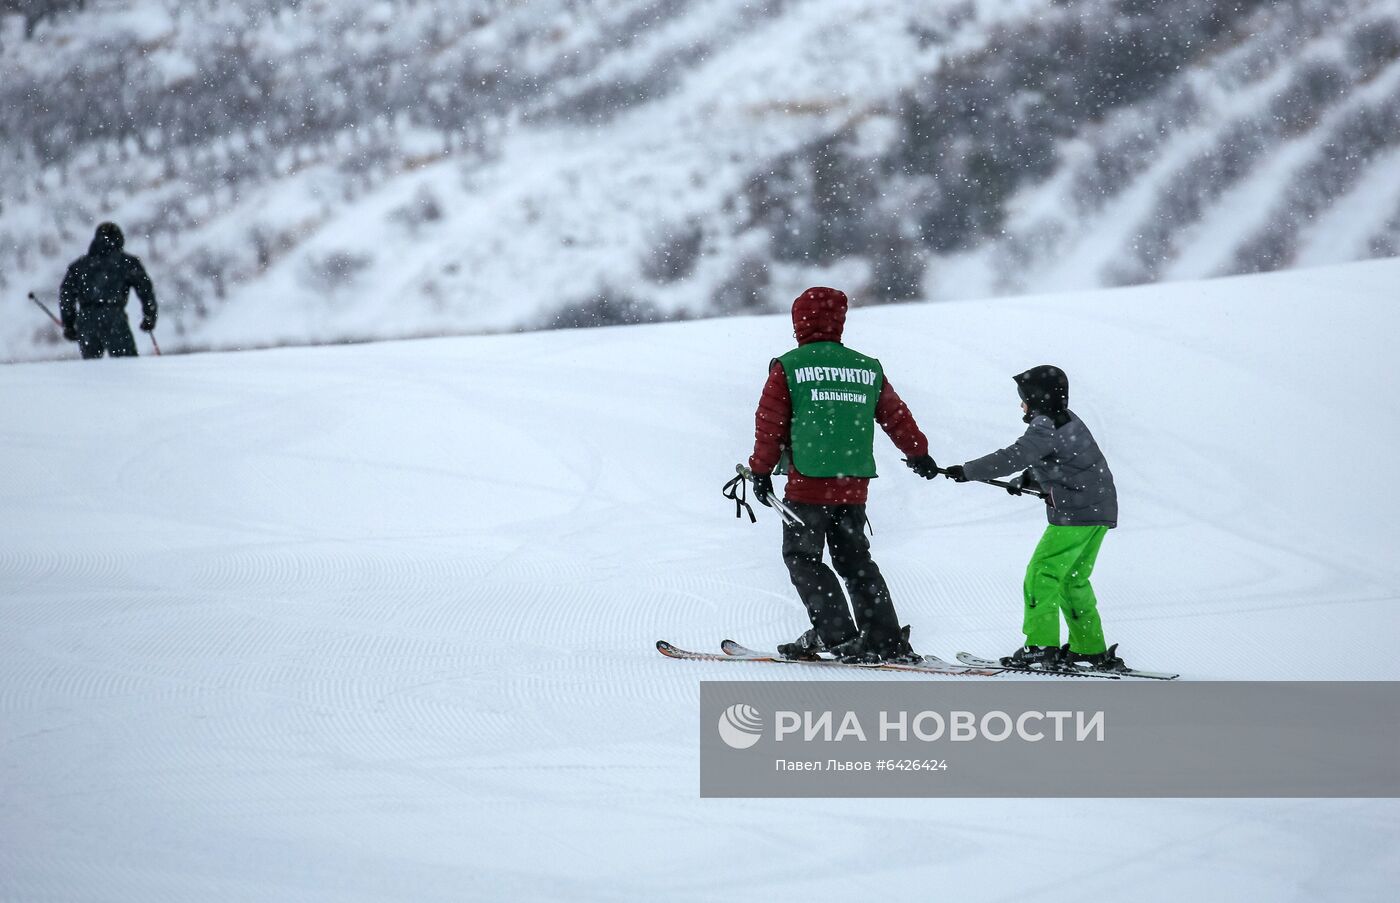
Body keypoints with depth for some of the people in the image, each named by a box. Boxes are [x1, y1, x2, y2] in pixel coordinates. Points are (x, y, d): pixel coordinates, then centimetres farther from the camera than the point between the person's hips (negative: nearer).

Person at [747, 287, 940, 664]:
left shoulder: (788, 368, -4)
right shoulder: (867, 368, 8)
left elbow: (770, 424, -2)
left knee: (802, 556, 4)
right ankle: (888, 641, 9)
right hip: (855, 484, 5)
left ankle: (838, 634, -9)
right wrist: (919, 454, 33)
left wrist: (761, 471, 9)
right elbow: (896, 416, 18)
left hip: (808, 480, -5)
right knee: (854, 559, 14)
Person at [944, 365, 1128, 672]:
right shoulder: (1067, 422, 16)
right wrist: (1025, 480, 10)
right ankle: (1090, 648, 21)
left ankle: (1041, 646, -10)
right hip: (1099, 512, 10)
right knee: (1072, 580, 18)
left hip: (1076, 515, -10)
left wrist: (967, 471, -22)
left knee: (1041, 575, -7)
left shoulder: (1047, 428, -15)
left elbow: (1014, 457, -24)